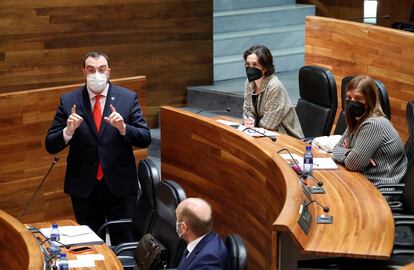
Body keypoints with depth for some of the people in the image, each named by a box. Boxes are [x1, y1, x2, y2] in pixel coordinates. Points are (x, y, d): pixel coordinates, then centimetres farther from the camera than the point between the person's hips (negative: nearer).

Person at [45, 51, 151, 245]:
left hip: (120, 185, -1)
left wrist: (123, 128, -22)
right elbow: (50, 146, -2)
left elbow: (145, 139, -4)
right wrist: (68, 131, -22)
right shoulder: (68, 101, -1)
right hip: (83, 187, 1)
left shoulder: (128, 98, -2)